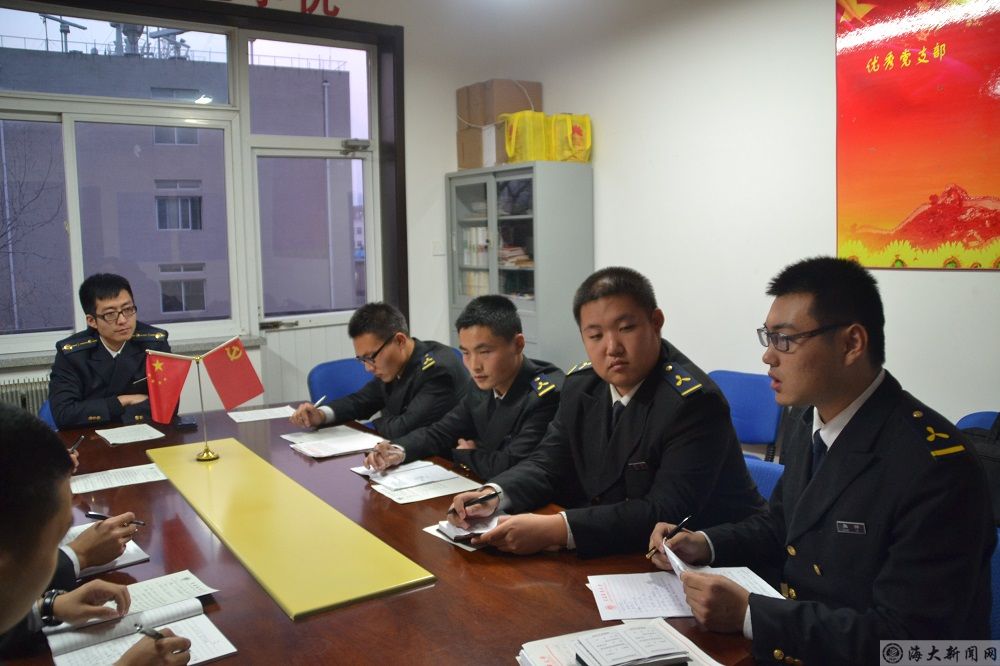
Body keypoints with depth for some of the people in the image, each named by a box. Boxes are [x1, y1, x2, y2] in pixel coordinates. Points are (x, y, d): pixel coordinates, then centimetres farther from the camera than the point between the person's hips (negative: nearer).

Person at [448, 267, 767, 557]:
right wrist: (493, 495, -16)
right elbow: (548, 463, 5)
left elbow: (668, 513, -28)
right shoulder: (581, 385, 1)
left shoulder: (693, 402, -22)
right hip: (622, 553, 7)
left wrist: (556, 529, -36)